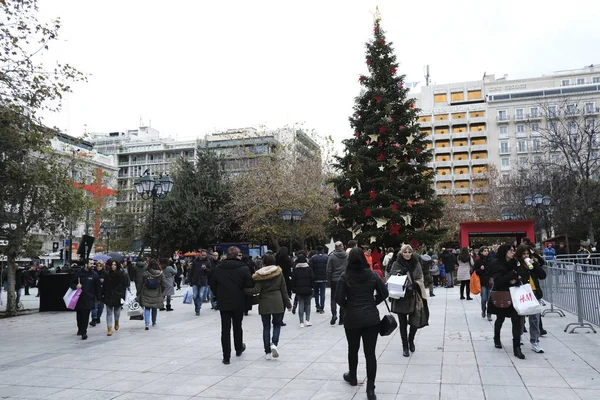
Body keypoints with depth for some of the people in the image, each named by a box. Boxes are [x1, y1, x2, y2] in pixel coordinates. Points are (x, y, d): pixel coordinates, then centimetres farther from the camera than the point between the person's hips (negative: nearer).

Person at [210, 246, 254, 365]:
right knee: (237, 326, 18)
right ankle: (239, 349, 37)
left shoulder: (218, 269, 0)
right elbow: (250, 285, -12)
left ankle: (226, 357, 3)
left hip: (223, 303, 1)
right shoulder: (244, 268, -10)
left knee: (225, 329, 4)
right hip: (238, 303, -1)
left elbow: (212, 286, 5)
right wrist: (247, 297, 7)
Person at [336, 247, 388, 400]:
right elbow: (384, 293, 1)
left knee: (353, 349, 20)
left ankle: (352, 377, 41)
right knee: (370, 352, 3)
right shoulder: (372, 274, -2)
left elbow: (339, 298, -11)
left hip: (352, 319, -1)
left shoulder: (345, 276, -8)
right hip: (372, 318, 1)